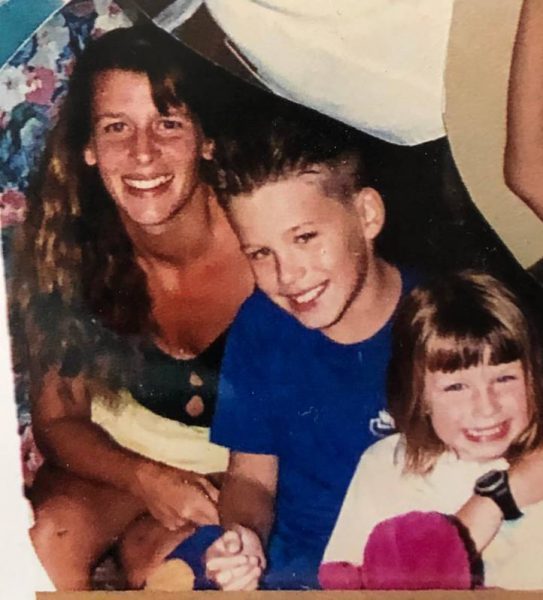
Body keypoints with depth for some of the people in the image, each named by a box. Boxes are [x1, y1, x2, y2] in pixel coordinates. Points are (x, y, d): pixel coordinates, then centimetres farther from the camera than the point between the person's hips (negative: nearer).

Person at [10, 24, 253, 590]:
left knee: (150, 552, -25)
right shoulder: (64, 250, -19)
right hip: (130, 446, 2)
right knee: (45, 540, -22)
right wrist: (146, 480, -26)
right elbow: (58, 420, -8)